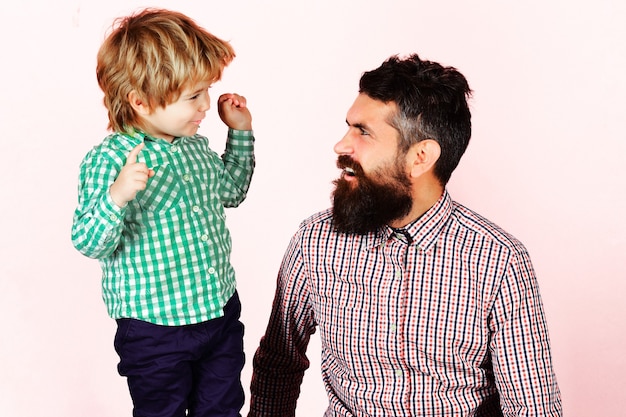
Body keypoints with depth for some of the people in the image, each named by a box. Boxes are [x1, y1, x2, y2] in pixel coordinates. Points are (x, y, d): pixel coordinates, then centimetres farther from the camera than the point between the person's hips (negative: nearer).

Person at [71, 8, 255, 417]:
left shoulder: (196, 147, 4)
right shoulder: (108, 160, -18)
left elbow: (232, 191, 24)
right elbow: (90, 244, -22)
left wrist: (241, 132, 16)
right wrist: (117, 196, -39)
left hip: (221, 312, 7)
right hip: (156, 332, -6)